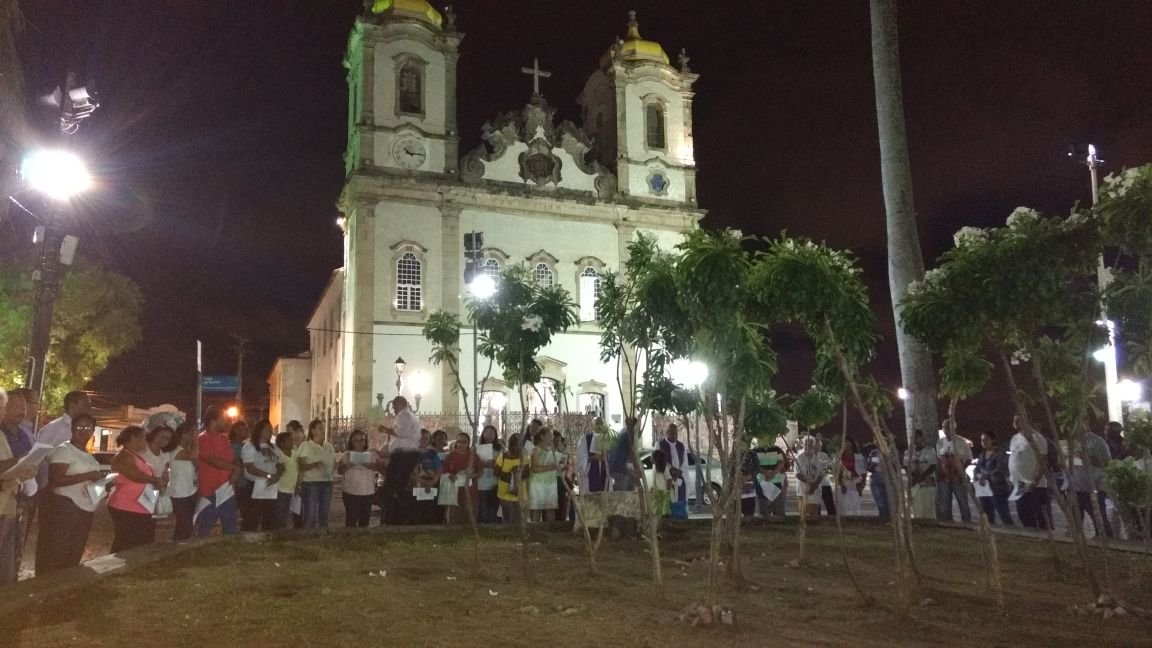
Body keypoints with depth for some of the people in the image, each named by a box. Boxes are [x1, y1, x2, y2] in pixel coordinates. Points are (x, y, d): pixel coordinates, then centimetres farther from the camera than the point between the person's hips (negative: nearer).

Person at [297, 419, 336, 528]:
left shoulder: (329, 446, 12)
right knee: (310, 516, -5)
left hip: (327, 483, 5)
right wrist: (314, 465, -24)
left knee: (324, 515, 10)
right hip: (310, 483, -5)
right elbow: (301, 466, -9)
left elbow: (334, 464, 20)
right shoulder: (305, 446, -3)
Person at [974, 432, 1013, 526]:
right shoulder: (982, 454, 16)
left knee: (1004, 515, -11)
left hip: (998, 489, -7)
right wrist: (978, 476, -7)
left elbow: (1000, 470, -17)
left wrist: (985, 475, -19)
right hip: (984, 490, 7)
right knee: (987, 517, 12)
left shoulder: (1000, 453, -6)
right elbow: (976, 469, 14)